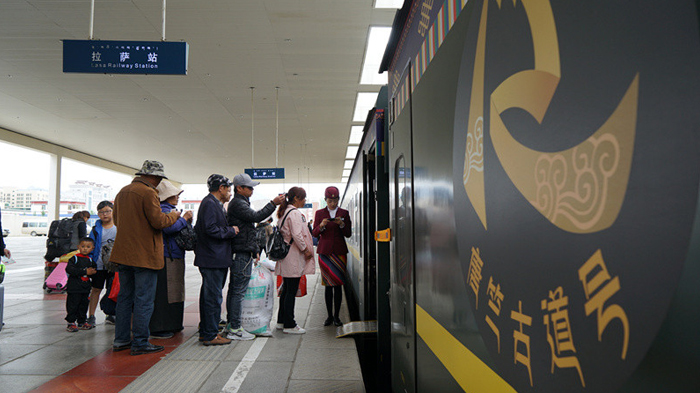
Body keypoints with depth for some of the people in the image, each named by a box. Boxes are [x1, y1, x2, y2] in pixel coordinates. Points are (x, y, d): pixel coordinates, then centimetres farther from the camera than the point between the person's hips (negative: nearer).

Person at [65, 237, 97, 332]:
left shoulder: (90, 260, 10)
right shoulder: (74, 258, -8)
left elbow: (94, 270, 15)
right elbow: (69, 269, -20)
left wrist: (92, 271, -9)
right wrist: (85, 271, -22)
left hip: (85, 288, 6)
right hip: (74, 287, -5)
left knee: (84, 305, 13)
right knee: (73, 305, -1)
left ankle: (82, 322, 24)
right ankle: (71, 323, 10)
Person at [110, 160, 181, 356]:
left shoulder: (123, 192, 13)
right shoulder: (148, 193, -14)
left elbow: (116, 220, 21)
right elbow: (158, 222, -18)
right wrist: (173, 216, -1)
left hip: (123, 252, 9)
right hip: (144, 255, -8)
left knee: (125, 296, 16)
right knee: (144, 299, -1)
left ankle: (121, 340, 22)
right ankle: (140, 343, 5)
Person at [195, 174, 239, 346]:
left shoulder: (213, 203, 19)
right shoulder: (210, 203, -14)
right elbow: (210, 229, -23)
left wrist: (229, 230, 14)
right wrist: (231, 231, -12)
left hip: (213, 259, 11)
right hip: (213, 260, -11)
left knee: (208, 295, 16)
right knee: (213, 297, -5)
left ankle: (205, 332, 26)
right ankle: (210, 335, 3)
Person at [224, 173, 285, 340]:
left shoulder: (241, 202, 22)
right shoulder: (237, 203, -11)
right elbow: (256, 217, -23)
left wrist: (255, 250, 22)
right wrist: (273, 203, -18)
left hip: (242, 253, 11)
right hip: (242, 254, -11)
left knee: (234, 290, 13)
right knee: (238, 291, -7)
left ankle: (231, 325, 21)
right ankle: (235, 329, -3)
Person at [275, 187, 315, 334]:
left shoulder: (284, 212, 16)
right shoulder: (294, 213, -14)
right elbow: (297, 235, -21)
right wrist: (306, 250, -10)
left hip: (285, 253, 10)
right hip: (293, 257, -10)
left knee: (286, 289, 17)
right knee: (291, 291, -4)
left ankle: (281, 321, 25)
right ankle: (289, 325, 3)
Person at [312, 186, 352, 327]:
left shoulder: (344, 213, 7)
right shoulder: (320, 213, 7)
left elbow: (348, 234, 4)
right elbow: (315, 233, 3)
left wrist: (341, 224, -13)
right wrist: (322, 225, -17)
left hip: (339, 252, 0)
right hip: (325, 251, 0)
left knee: (338, 284, -1)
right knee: (328, 284, 1)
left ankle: (336, 316, 7)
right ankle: (329, 315, 9)